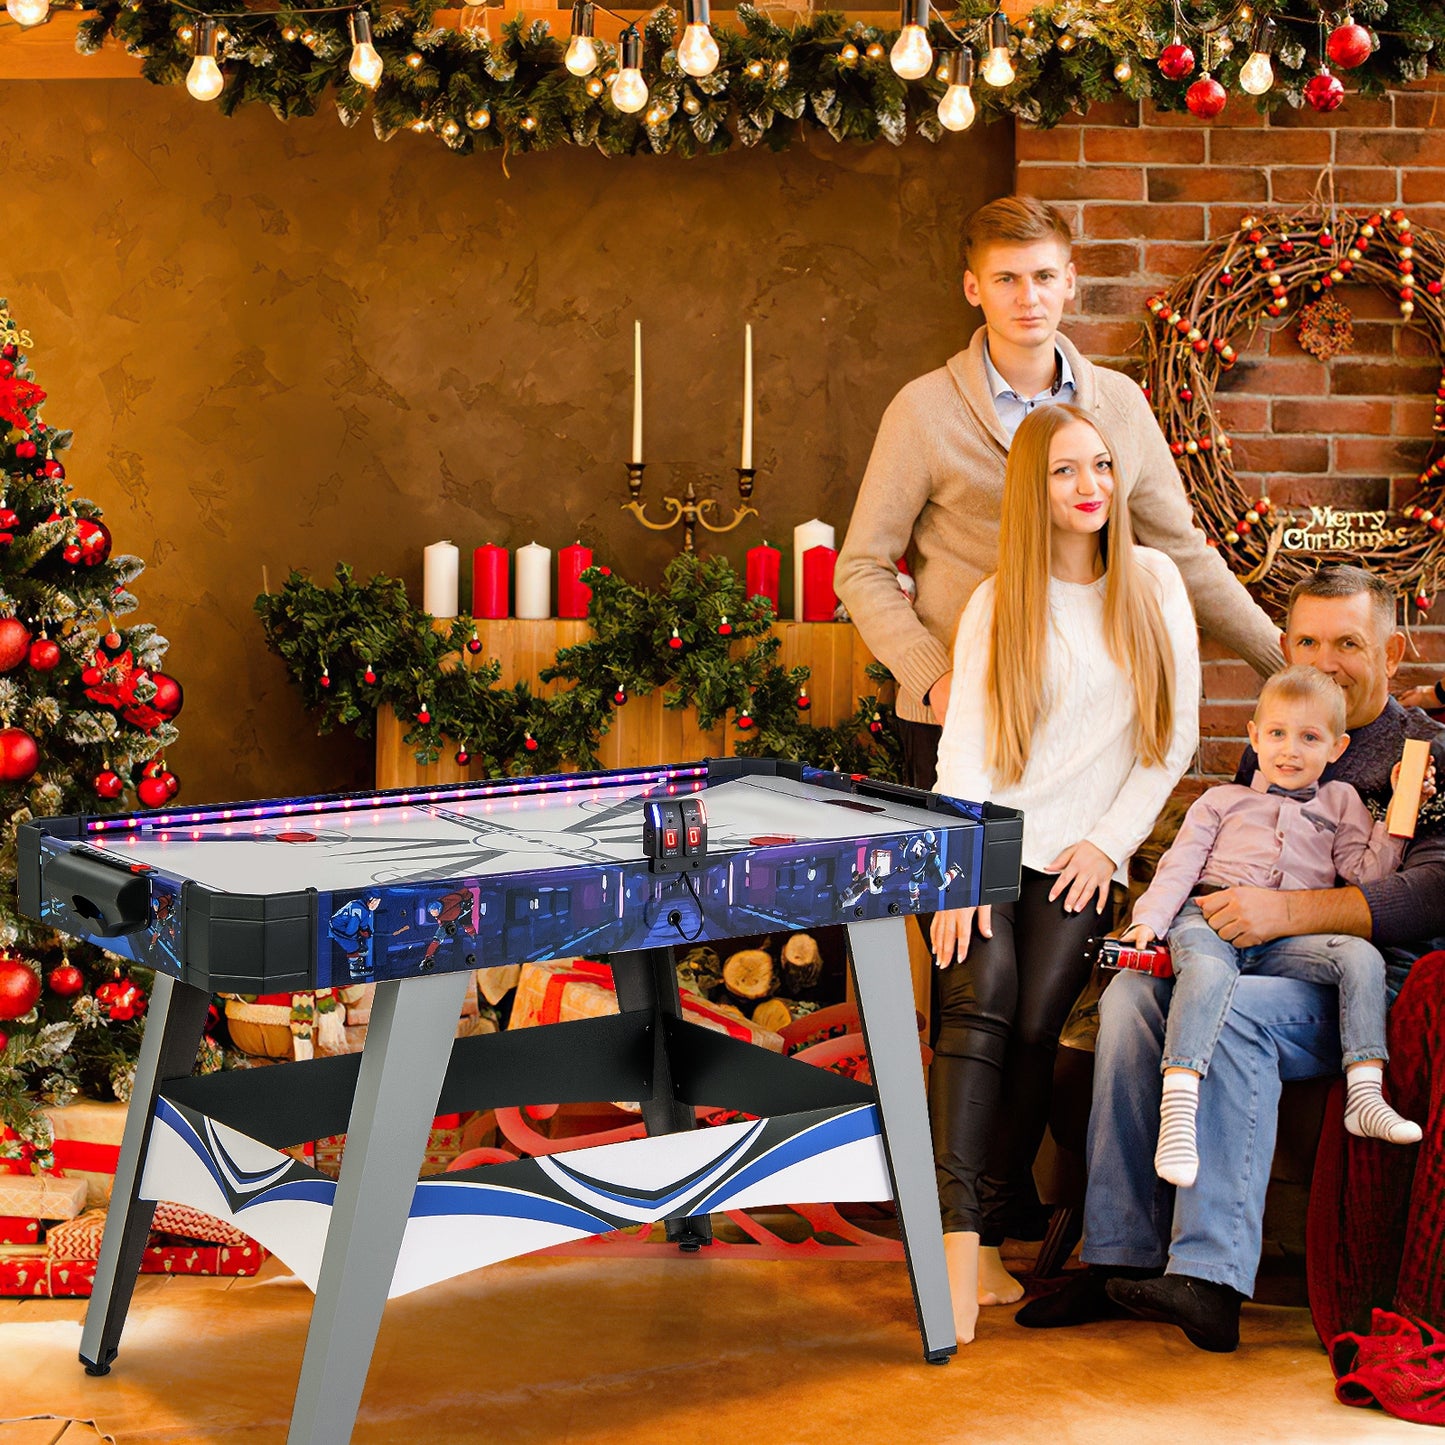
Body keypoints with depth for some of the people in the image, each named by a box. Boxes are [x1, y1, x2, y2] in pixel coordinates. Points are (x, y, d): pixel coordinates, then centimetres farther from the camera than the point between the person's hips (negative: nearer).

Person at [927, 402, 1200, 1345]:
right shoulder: (996, 604, 6)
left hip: (1081, 857, 1)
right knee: (980, 1006, -23)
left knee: (1036, 1027, -17)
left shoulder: (1153, 581, 9)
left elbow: (1175, 735, 8)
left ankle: (988, 1241, -9)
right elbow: (964, 746, -3)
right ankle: (958, 1242, -29)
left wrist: (1109, 842, -1)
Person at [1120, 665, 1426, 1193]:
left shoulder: (1340, 802, 26)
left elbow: (1366, 872, 16)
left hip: (1286, 940, 2)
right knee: (1207, 971, -37)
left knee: (1362, 956, -25)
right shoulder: (1222, 800, 22)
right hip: (1209, 917, -2)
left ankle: (1365, 1095, -27)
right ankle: (1177, 1114, -49)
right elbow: (1179, 866, 13)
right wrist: (1148, 920, -3)